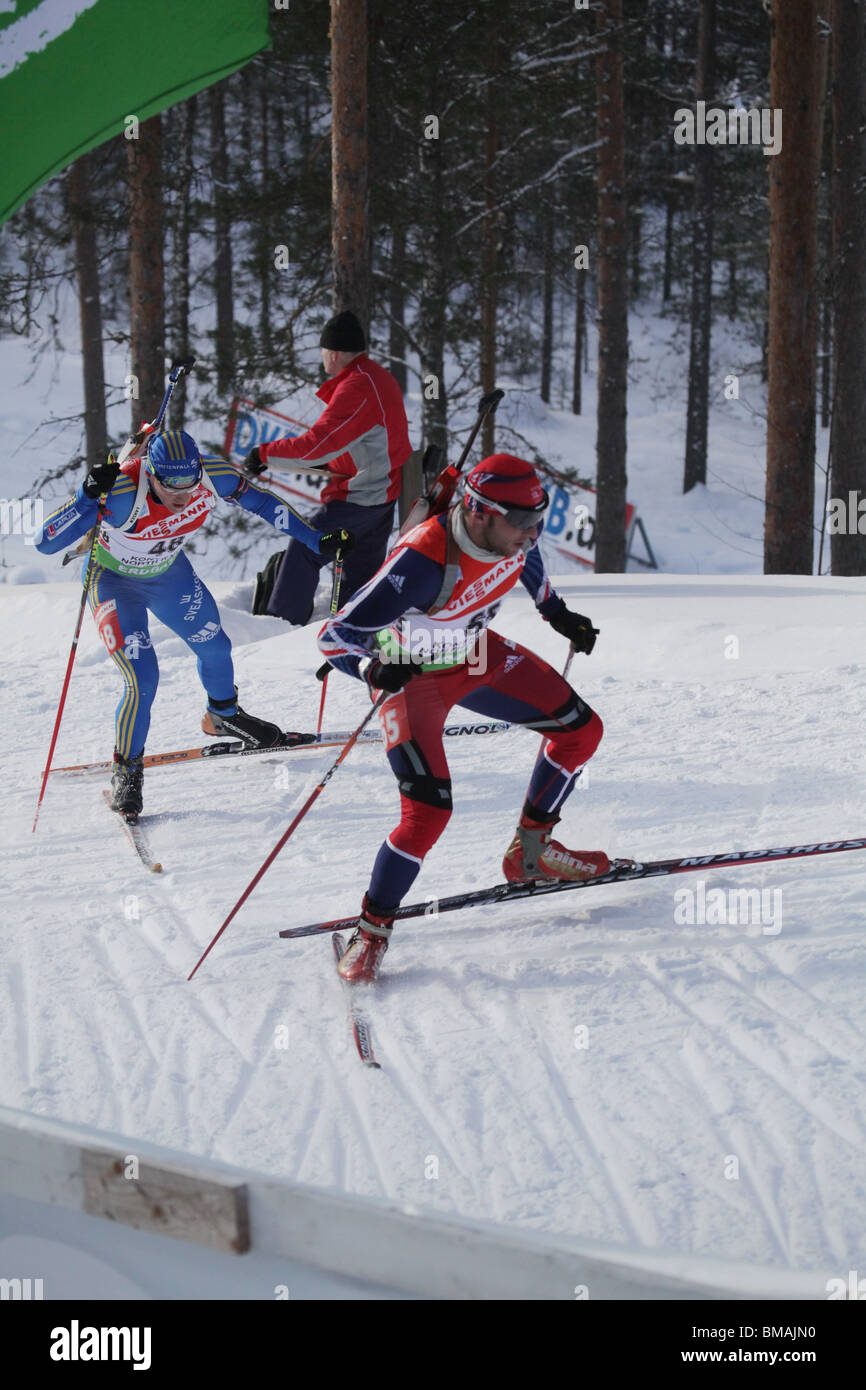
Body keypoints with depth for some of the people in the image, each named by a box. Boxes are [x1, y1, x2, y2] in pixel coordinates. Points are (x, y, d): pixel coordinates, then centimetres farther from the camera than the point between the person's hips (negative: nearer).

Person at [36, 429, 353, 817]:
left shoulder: (211, 476, -29)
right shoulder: (123, 491, -41)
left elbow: (260, 501, -8)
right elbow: (46, 542, -43)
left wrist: (317, 540, -8)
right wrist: (88, 496, -57)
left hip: (168, 573, 5)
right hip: (114, 580, -5)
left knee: (215, 648, 17)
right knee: (142, 679, -15)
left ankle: (223, 715, 50)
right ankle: (126, 770, 10)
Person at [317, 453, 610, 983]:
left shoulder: (513, 530, -20)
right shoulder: (422, 562, -39)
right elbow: (335, 635, -35)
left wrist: (556, 612, 14)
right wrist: (375, 667, -52)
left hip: (478, 653, 7)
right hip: (414, 676, -7)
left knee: (581, 730, 7)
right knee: (429, 811, -20)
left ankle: (531, 851, 26)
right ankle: (372, 930, 1)